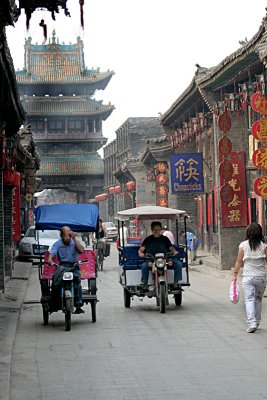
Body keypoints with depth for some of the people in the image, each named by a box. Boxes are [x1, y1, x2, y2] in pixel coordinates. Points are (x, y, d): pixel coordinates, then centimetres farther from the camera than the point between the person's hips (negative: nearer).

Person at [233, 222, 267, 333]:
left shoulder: (243, 245, -4)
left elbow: (239, 261, -1)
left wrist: (235, 274, 7)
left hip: (248, 277, -2)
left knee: (249, 299, -2)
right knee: (258, 299, 16)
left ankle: (252, 323, -16)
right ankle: (256, 322, 23)